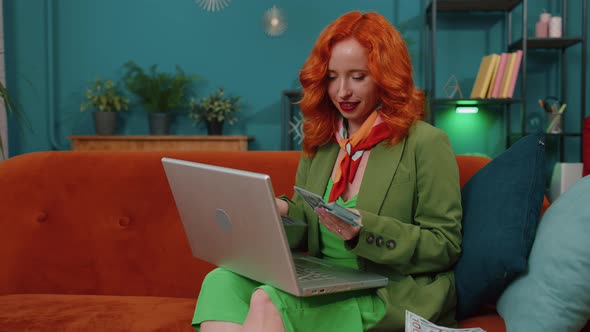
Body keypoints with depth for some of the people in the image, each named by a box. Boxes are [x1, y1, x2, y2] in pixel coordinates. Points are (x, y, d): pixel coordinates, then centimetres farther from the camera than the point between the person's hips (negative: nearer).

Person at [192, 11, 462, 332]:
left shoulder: (426, 143, -5)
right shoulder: (319, 142, 14)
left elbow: (445, 247, -8)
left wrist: (364, 230, -21)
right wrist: (283, 211, -5)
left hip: (394, 296, -6)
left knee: (267, 301, -29)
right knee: (222, 282, -19)